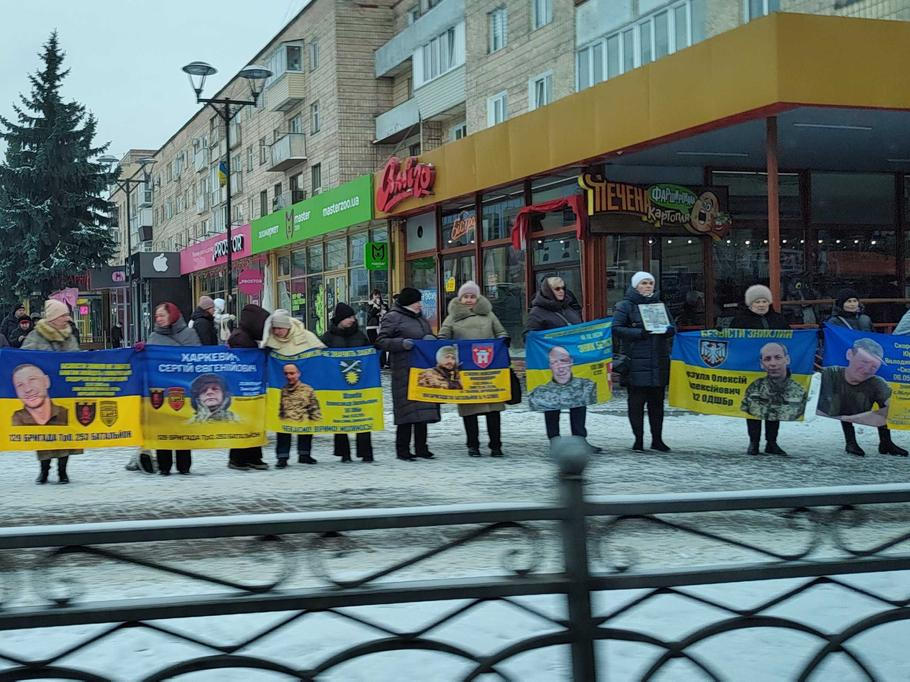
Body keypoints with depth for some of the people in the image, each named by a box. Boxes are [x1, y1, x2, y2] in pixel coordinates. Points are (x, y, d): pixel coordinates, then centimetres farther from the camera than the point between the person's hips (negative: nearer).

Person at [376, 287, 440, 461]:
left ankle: (421, 448, 16)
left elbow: (429, 336, 32)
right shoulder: (393, 317, -4)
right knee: (407, 409, -8)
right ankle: (402, 449, -1)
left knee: (423, 407, 9)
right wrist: (401, 343, -21)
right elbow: (381, 341, -9)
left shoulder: (420, 317, 20)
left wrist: (432, 340, 9)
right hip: (404, 370, -8)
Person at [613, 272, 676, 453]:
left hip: (659, 362, 5)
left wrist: (669, 330, -4)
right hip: (636, 361, -5)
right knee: (636, 401, -2)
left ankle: (657, 439, 16)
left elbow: (671, 326, 20)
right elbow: (616, 329, -8)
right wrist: (639, 333, -20)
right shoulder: (625, 306, 0)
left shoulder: (659, 304, 17)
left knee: (657, 401, 8)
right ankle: (638, 439, 5)